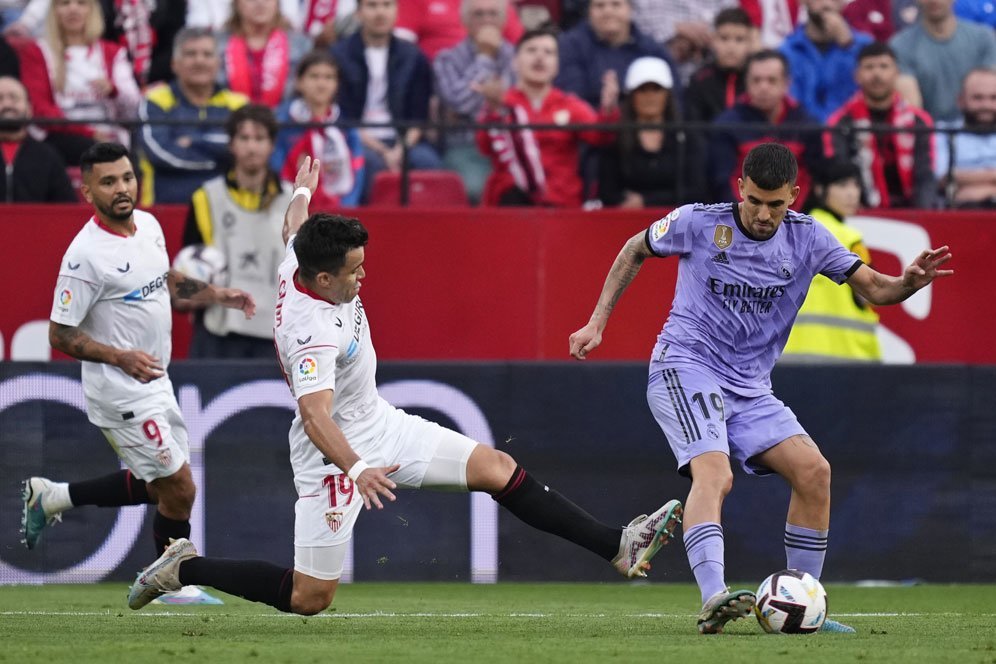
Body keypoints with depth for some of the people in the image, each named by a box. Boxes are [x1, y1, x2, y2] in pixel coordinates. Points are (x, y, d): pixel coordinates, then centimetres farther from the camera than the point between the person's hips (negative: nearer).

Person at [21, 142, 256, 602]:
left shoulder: (148, 225, 3)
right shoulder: (85, 254, -23)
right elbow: (60, 335, -19)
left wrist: (219, 296, 11)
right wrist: (120, 357, -29)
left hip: (154, 382, 9)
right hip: (121, 393, -9)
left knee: (157, 486, 19)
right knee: (179, 489, -5)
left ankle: (50, 497, 30)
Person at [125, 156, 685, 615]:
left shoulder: (299, 262, -5)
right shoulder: (313, 330, -31)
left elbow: (295, 225, 20)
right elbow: (314, 415, -44)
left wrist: (303, 190, 41)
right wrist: (355, 470, -59)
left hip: (380, 425, 9)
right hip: (335, 451, -9)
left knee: (497, 469, -5)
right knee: (309, 597, -5)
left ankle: (618, 547, -8)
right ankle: (185, 568, 15)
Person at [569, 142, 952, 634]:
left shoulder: (807, 238, 2)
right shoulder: (699, 223, -6)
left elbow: (874, 288, -1)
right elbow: (635, 250, 11)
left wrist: (910, 282, -24)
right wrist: (597, 324, 9)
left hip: (748, 389, 5)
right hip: (686, 368, -5)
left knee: (813, 471, -10)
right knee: (714, 473, -29)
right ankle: (713, 600, -45)